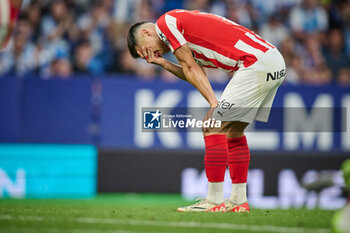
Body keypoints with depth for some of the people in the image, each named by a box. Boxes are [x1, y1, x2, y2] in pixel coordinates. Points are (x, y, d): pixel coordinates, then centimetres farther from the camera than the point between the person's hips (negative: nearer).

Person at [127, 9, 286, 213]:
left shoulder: (165, 22, 0)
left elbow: (190, 68, -3)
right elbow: (194, 73, 18)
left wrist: (214, 104, -6)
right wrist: (163, 63, 14)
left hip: (258, 64, -10)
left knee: (213, 126, -7)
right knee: (233, 130, 17)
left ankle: (215, 201, -4)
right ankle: (239, 201, 20)